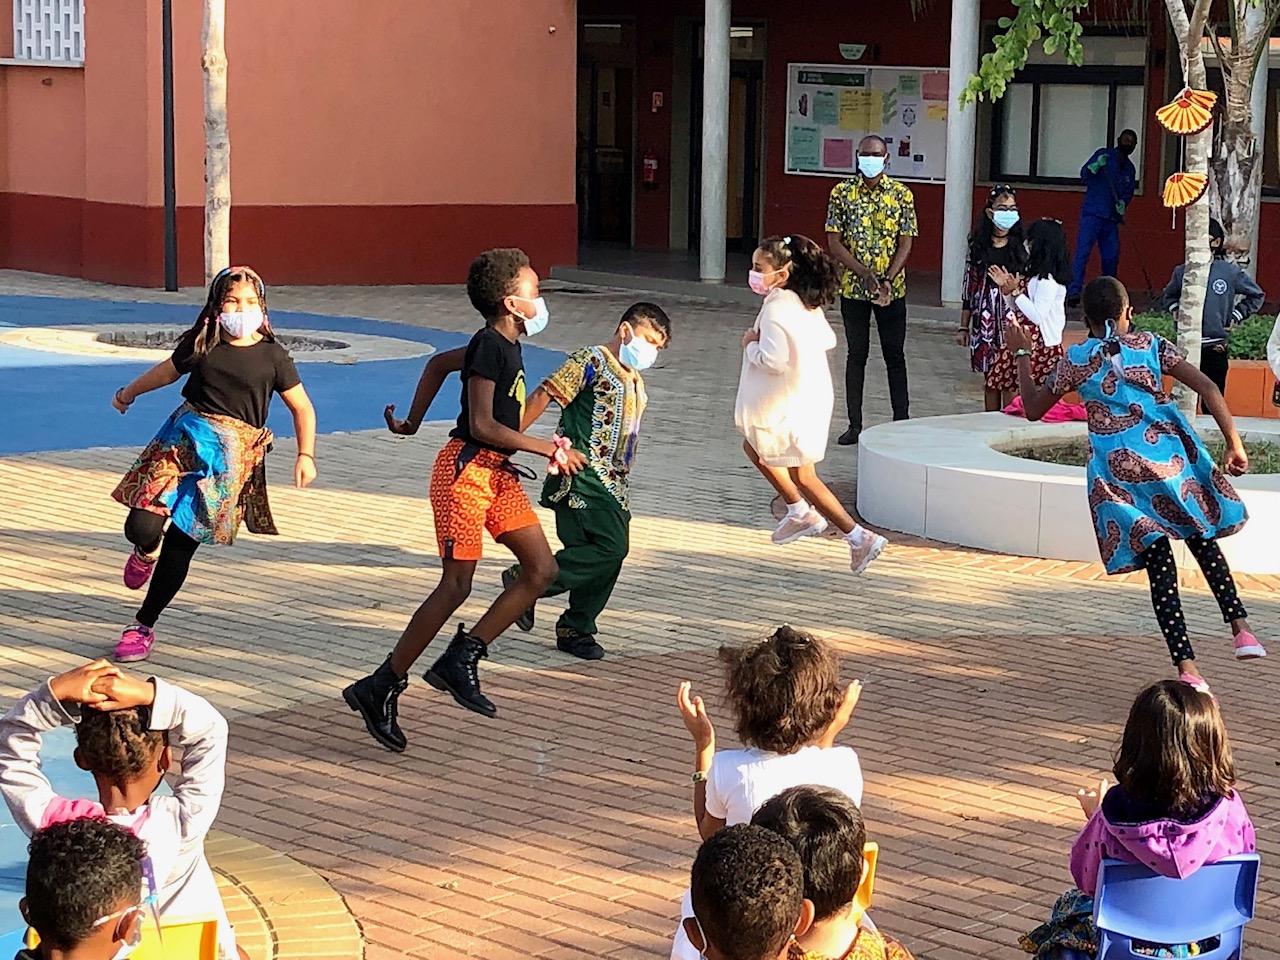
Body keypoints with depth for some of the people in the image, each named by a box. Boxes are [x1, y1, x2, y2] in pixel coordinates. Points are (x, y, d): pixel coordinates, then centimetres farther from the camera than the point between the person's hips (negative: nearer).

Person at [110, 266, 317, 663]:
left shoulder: (273, 357, 0)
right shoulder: (201, 345, 4)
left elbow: (303, 409, 7)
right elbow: (167, 371, 23)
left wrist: (305, 456, -5)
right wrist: (129, 393, 38)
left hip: (234, 455, -1)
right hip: (186, 436, 1)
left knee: (183, 542, 0)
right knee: (142, 527, -15)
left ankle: (144, 625, 17)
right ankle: (146, 551, 26)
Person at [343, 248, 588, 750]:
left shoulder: (505, 345, 12)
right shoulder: (489, 346, -16)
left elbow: (439, 363, 24)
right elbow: (482, 425, -21)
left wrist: (412, 422, 29)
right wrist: (549, 450, -16)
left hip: (497, 473, 9)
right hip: (466, 469, -9)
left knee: (542, 568, 3)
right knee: (456, 585, -10)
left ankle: (460, 660, 5)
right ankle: (380, 689, -2)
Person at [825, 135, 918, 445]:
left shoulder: (901, 195, -2)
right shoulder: (842, 193, -1)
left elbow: (905, 244, -3)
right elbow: (834, 243, -4)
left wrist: (888, 280, -17)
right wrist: (865, 274, -15)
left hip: (892, 289, 0)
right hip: (853, 288, 1)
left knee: (895, 355, 4)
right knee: (856, 355, 7)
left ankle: (901, 421, 10)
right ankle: (855, 425, 13)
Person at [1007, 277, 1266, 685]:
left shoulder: (1076, 360, 4)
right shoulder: (1151, 345, 5)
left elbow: (1033, 408, 16)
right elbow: (1207, 387, -4)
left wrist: (1022, 354, 26)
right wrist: (1234, 444, 1)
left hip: (1117, 469, -1)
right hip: (1169, 453, 1)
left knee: (1160, 566, 0)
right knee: (1202, 540, 22)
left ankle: (1188, 668, -7)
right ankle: (1241, 627, 11)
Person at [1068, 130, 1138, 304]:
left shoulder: (1130, 169, 17)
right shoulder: (1104, 154, 1)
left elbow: (1128, 192, 19)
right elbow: (1084, 175, -6)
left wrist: (1123, 203, -3)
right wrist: (1096, 166, -27)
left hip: (1111, 218, 6)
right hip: (1092, 214, -6)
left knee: (1112, 256, 6)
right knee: (1083, 252, -13)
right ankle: (1074, 292, -18)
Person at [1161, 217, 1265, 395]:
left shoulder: (1231, 272, -4)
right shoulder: (1182, 271, 4)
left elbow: (1256, 295, 10)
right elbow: (1169, 294, 26)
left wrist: (1235, 317, 2)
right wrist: (1174, 309, 7)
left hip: (1215, 348, -2)